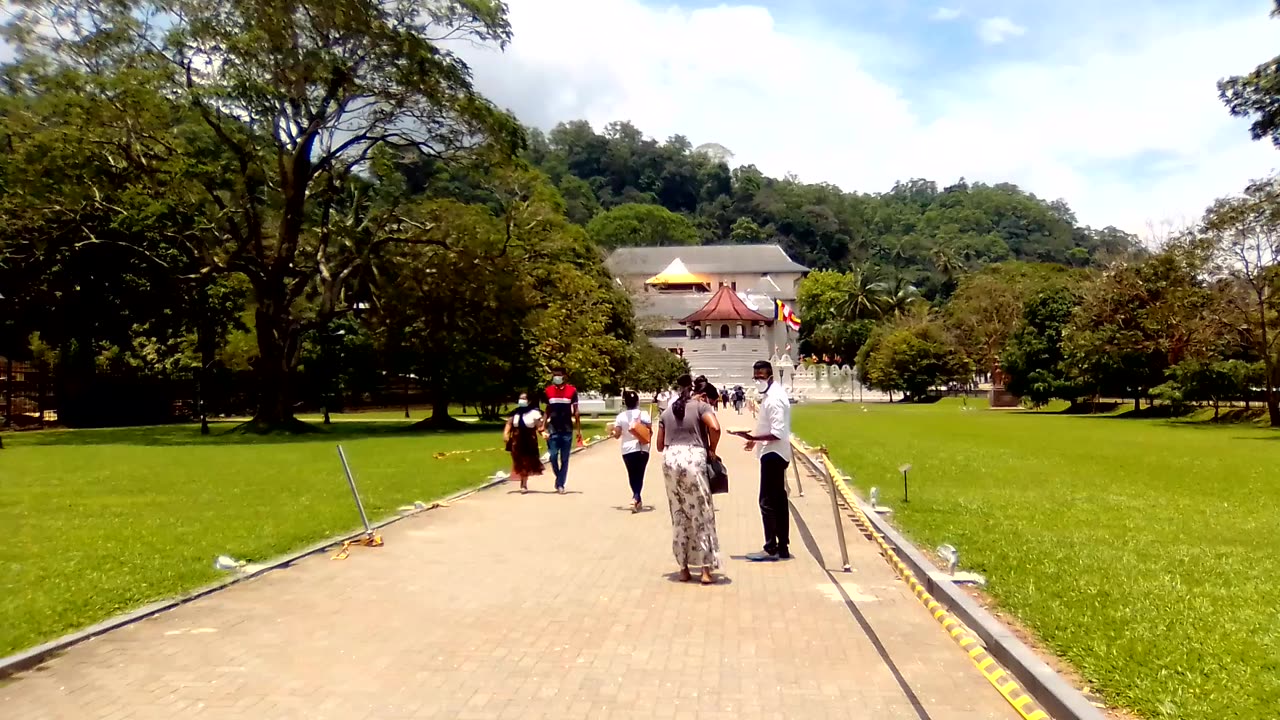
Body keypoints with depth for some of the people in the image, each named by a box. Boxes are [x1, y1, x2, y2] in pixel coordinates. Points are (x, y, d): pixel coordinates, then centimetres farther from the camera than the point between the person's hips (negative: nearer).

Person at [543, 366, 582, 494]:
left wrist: (578, 430, -2)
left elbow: (575, 412, 1)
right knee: (553, 457, -5)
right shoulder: (548, 391, 3)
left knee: (564, 459, 2)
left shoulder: (572, 390, -2)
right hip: (553, 430, 1)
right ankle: (559, 478, 19)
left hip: (567, 430, -1)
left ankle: (560, 484, 10)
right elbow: (547, 411, 9)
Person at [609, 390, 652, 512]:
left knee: (632, 475, 15)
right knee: (639, 475, 3)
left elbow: (617, 435, -1)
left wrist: (612, 432, 20)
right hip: (642, 449, -1)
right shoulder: (643, 414, -5)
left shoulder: (620, 416, -1)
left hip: (627, 449, 1)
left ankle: (637, 500, 20)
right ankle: (636, 498, -19)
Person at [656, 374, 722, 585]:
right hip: (693, 459, -4)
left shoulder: (667, 412, 19)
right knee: (702, 514, 2)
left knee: (678, 516, 12)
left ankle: (684, 568, 16)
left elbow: (660, 445, 18)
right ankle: (706, 570, 0)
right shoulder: (701, 406, 5)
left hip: (670, 461, 4)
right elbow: (714, 427, -13)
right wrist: (711, 449, 1)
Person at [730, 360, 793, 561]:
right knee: (778, 501, 14)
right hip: (774, 453, 11)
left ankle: (771, 548, -2)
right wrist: (757, 439, 19)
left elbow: (778, 433, -25)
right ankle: (783, 546, 22)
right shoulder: (771, 394, 12)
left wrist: (753, 437, -29)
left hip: (773, 454, -11)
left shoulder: (774, 398, -19)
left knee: (767, 501, -7)